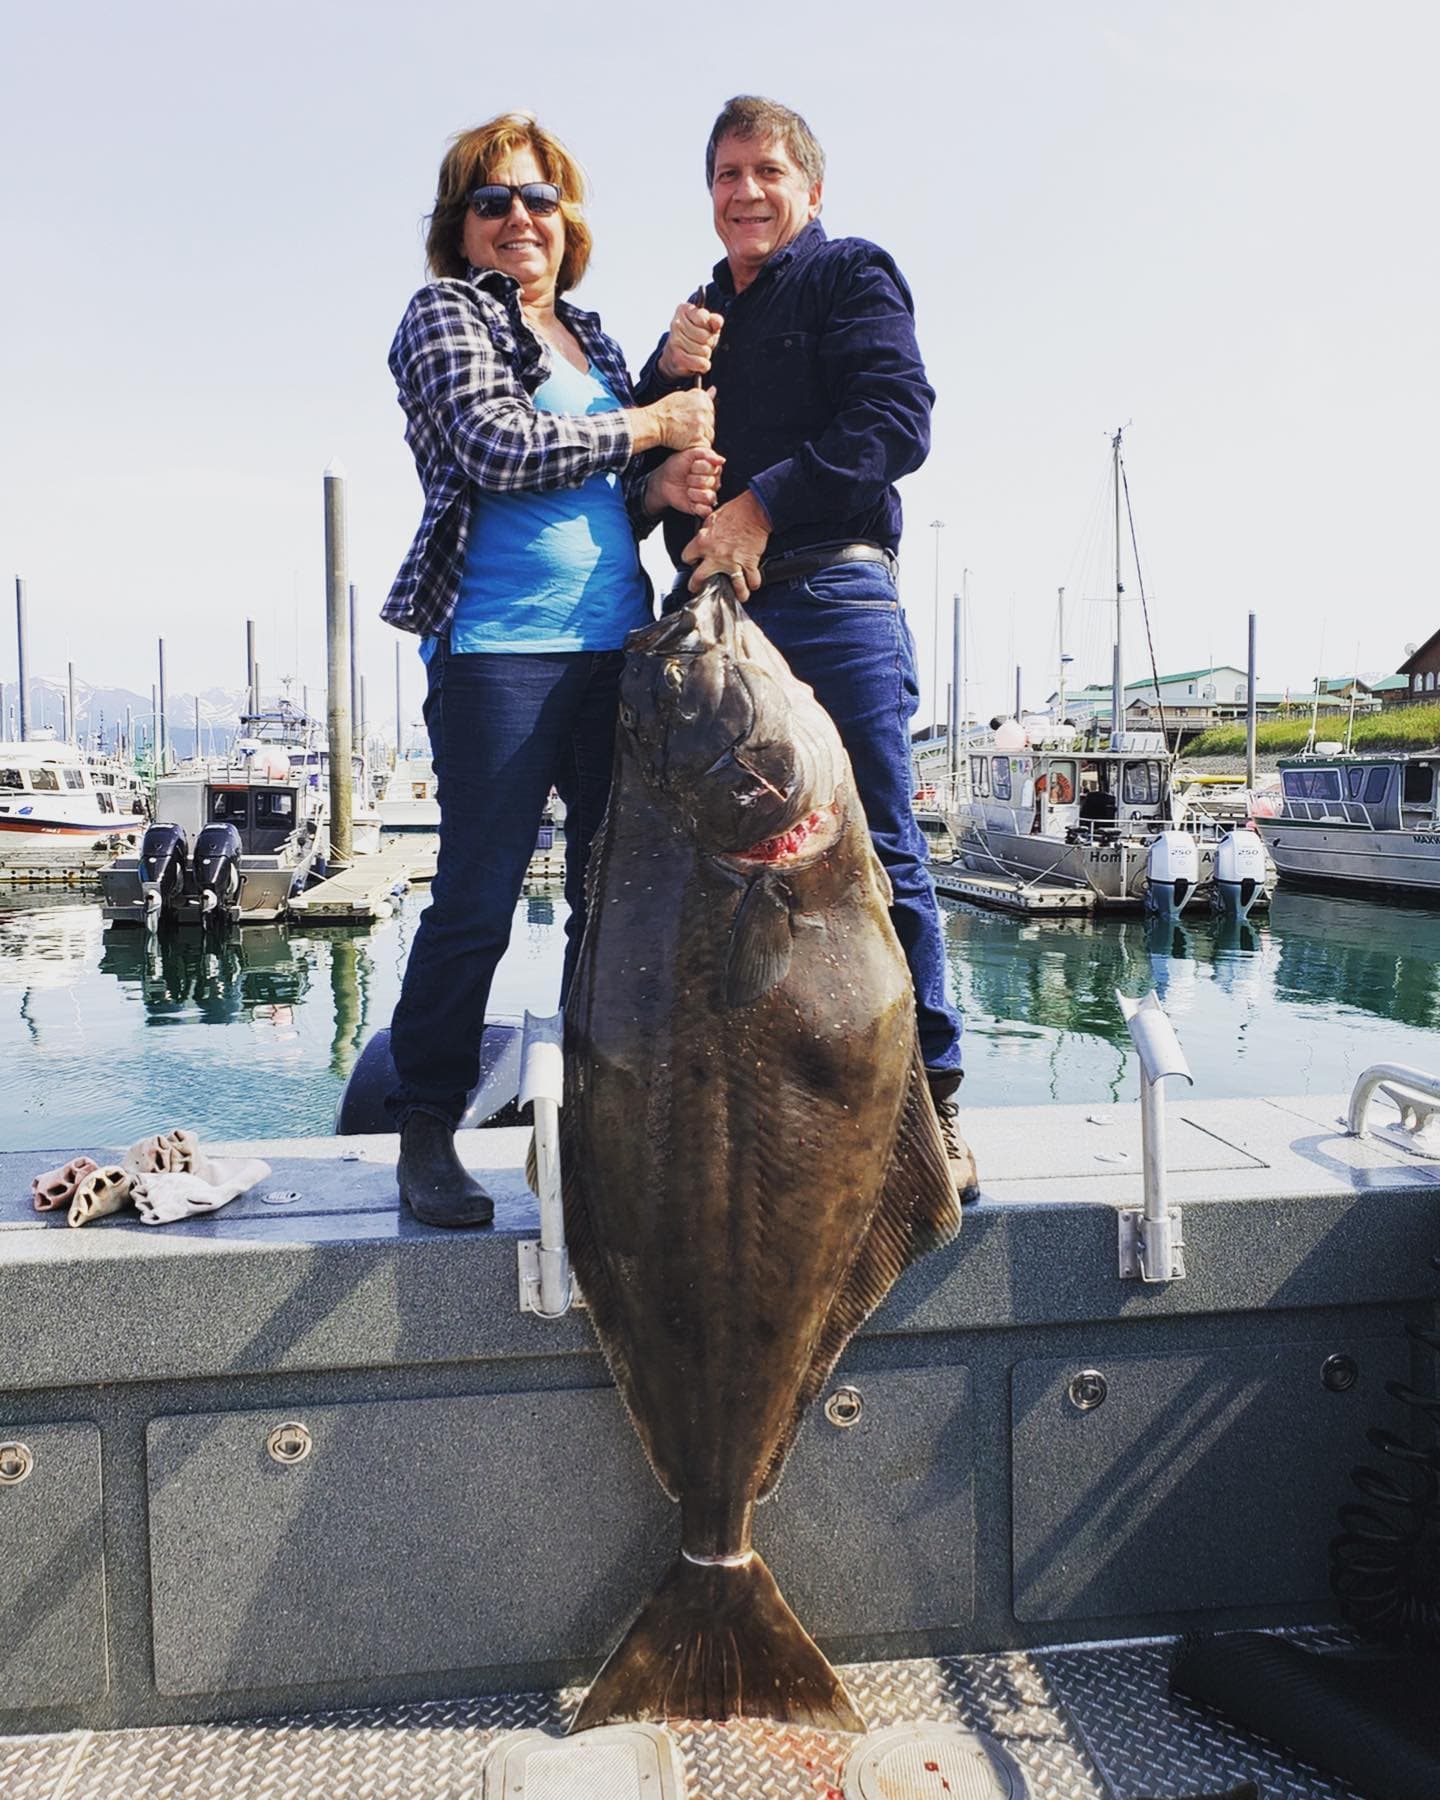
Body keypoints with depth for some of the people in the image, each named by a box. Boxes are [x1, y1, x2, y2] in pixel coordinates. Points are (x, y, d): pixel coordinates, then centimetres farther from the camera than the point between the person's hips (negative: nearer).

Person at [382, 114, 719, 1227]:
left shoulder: (590, 337, 22)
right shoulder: (444, 315, 4)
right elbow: (503, 448, -13)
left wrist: (660, 490, 3)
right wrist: (653, 426, -5)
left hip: (617, 643, 7)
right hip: (500, 647, -6)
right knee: (477, 901, -6)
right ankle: (428, 1137, 7)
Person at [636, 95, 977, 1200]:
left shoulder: (851, 275, 8)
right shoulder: (700, 316, 27)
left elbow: (896, 422, -8)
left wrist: (764, 505, -14)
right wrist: (670, 375, 4)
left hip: (831, 594, -6)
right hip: (716, 609, 6)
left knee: (878, 857, -7)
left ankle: (931, 1105, 1)